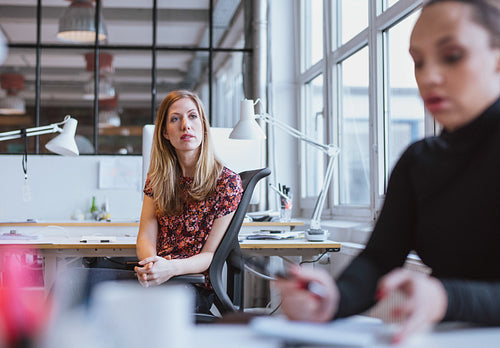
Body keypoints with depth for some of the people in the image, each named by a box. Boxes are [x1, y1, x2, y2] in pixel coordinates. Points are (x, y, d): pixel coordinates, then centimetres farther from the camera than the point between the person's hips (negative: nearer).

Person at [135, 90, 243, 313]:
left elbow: (211, 254, -4)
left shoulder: (227, 182, -1)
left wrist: (172, 267, -25)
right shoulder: (157, 178, 14)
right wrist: (150, 263, -19)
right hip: (155, 278, 4)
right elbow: (146, 237, 7)